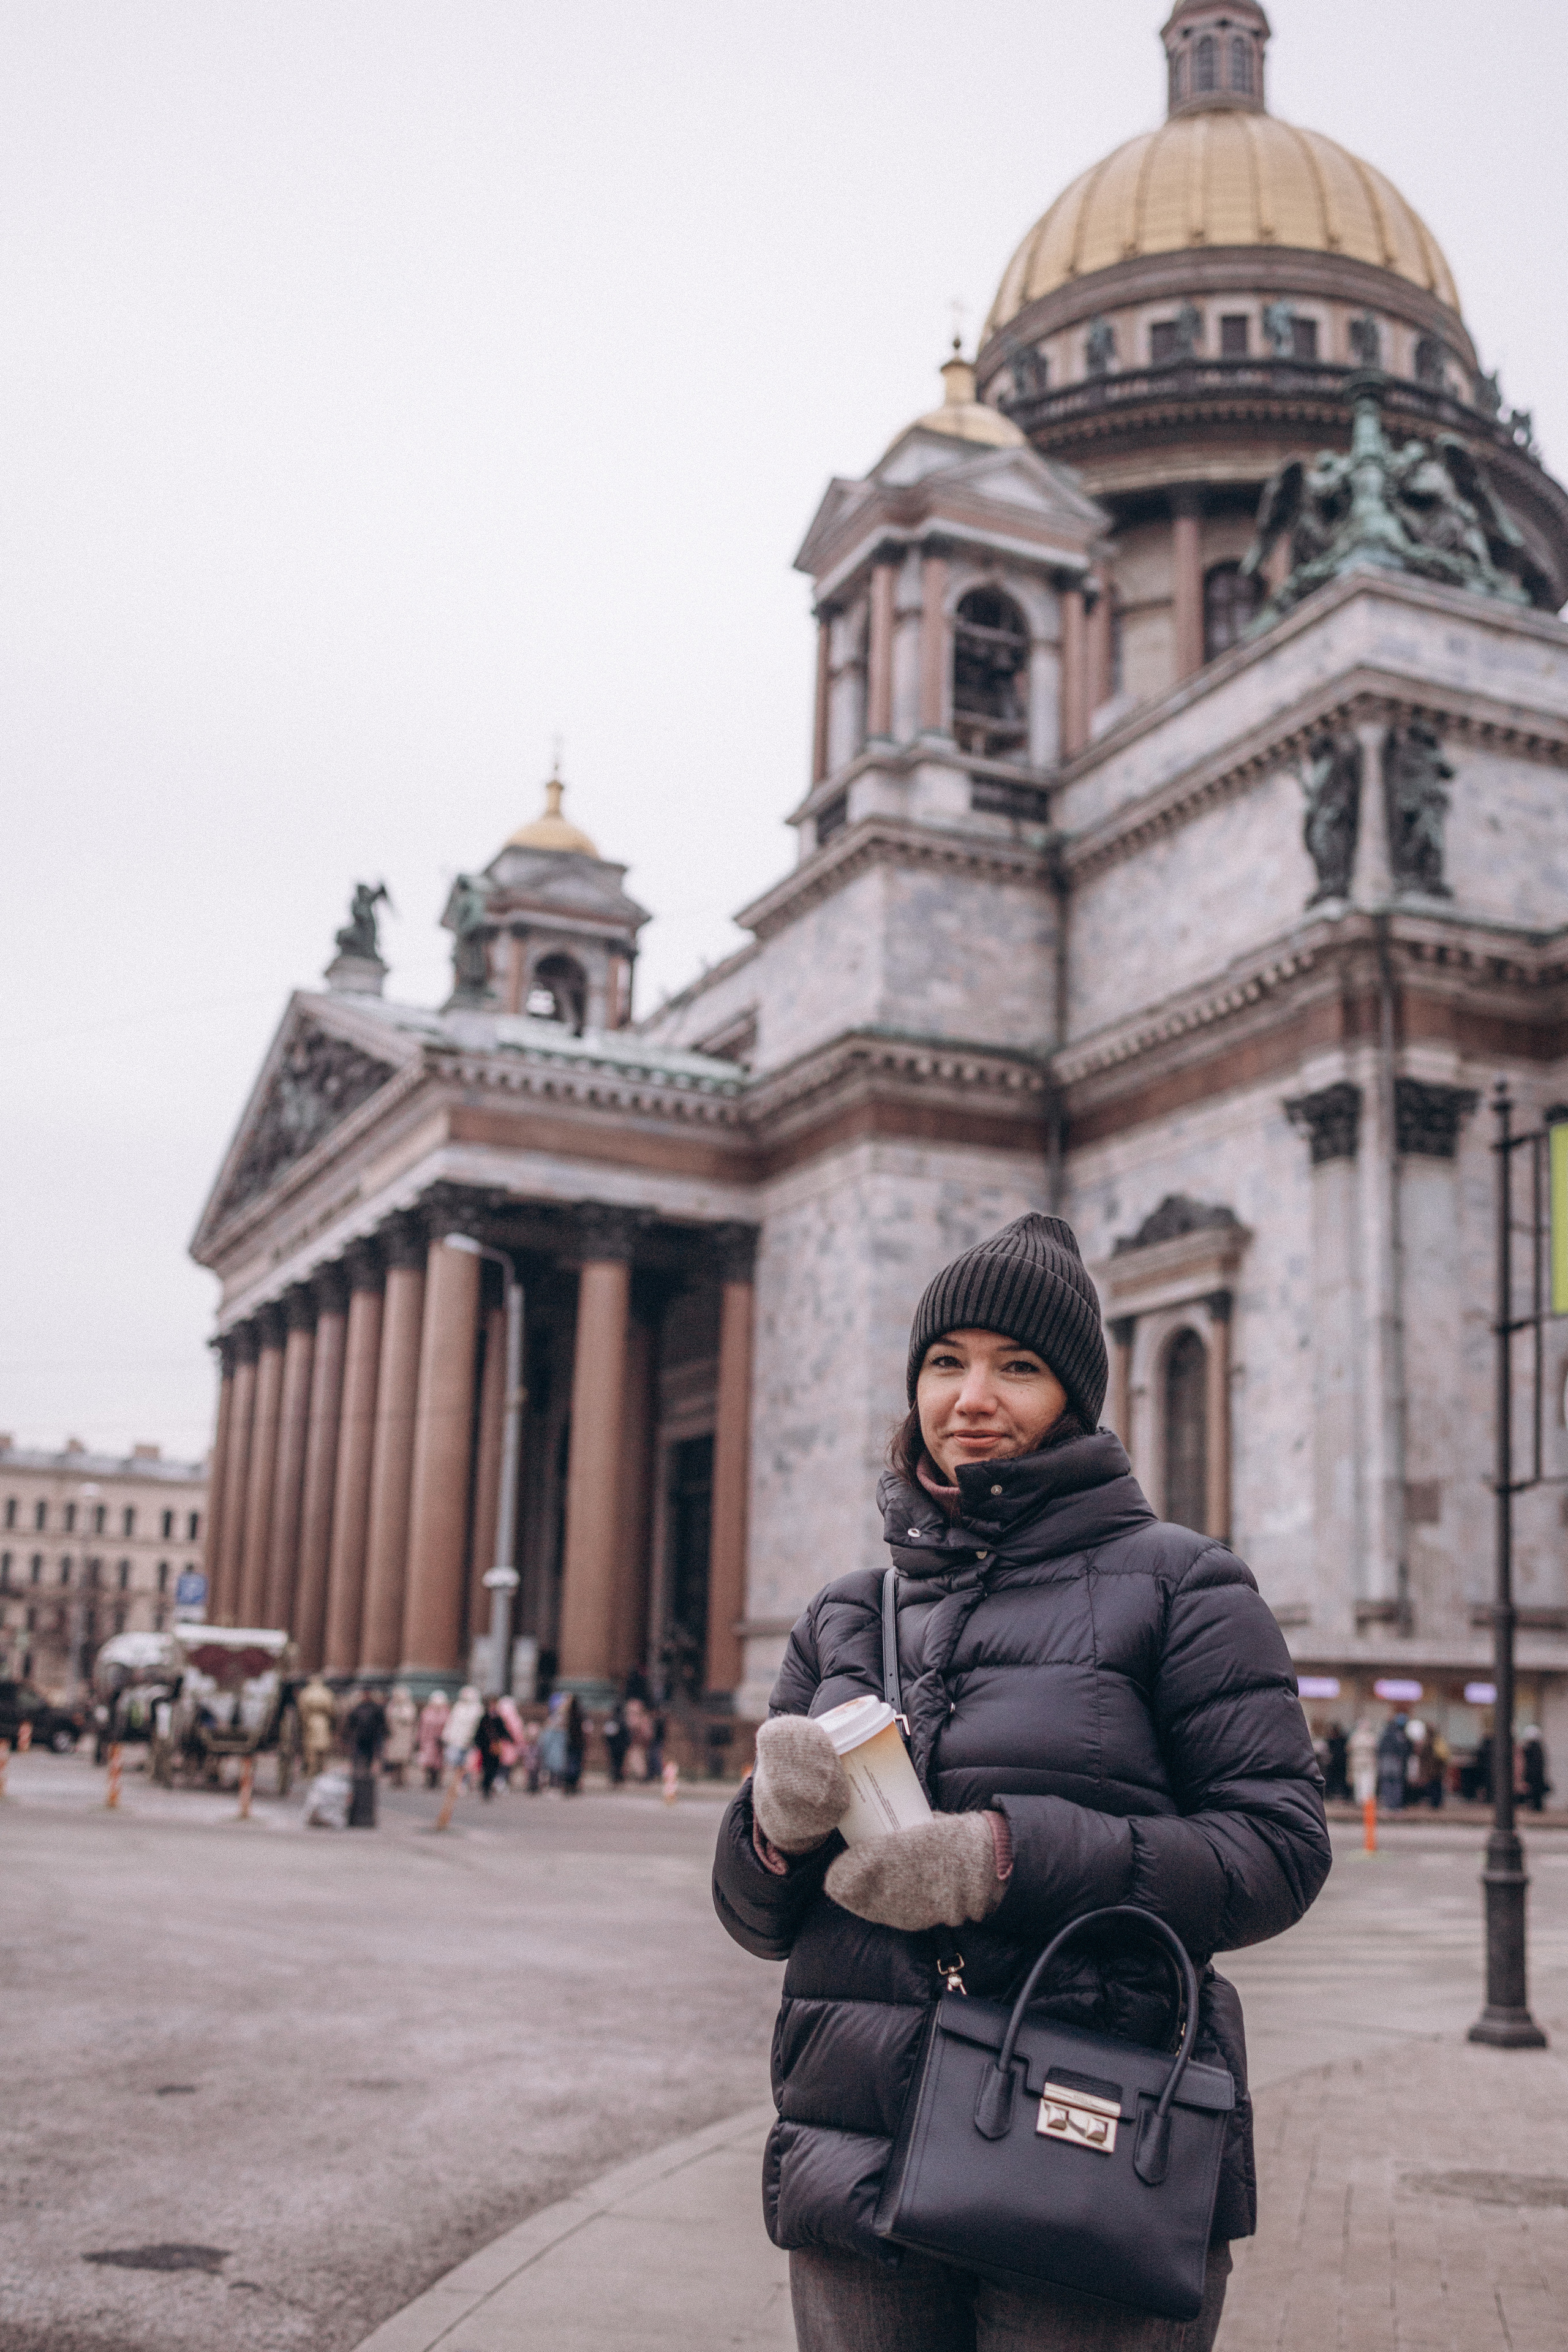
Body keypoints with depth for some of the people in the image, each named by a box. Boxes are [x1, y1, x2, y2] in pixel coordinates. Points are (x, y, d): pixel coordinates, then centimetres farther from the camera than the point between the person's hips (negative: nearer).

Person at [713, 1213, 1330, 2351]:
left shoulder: (1175, 1584, 1)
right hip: (859, 2163, 4)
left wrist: (1012, 1860, -19)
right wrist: (778, 1824, -11)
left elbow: (1282, 1849, -8)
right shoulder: (847, 1618, 13)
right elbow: (756, 1916, 13)